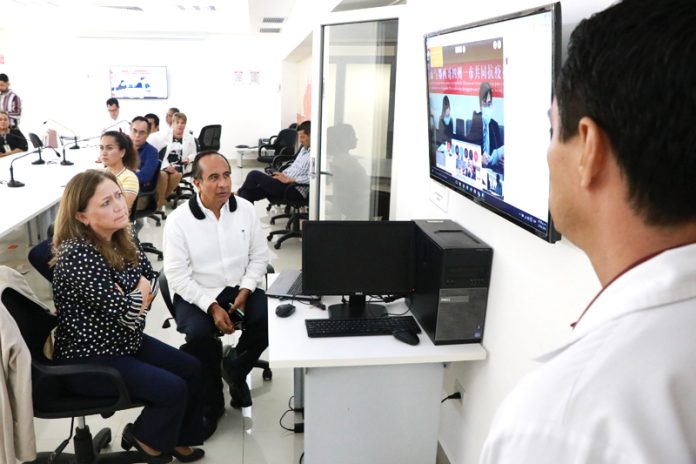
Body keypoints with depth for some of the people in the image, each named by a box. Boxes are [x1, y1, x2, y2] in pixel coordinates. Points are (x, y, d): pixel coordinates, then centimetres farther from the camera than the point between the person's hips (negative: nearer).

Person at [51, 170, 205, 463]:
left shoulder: (124, 238, -3)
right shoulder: (77, 255, -28)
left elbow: (152, 282, 4)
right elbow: (125, 313, -27)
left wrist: (130, 300, -15)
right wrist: (140, 292, -8)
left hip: (125, 341, 8)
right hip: (87, 357, -8)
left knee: (192, 369, 5)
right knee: (173, 389, -14)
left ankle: (179, 440, 27)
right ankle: (146, 439, 17)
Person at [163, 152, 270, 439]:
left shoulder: (245, 209, -2)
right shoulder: (178, 220, -12)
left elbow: (259, 256, 4)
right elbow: (178, 275, -12)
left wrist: (245, 291, -12)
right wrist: (212, 307, -21)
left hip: (239, 288, 3)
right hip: (196, 294, -3)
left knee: (267, 318, -24)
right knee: (199, 333, -31)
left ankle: (236, 373, 6)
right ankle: (211, 402, -3)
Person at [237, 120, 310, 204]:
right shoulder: (304, 149, 17)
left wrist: (288, 179, -21)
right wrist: (282, 174, 9)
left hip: (295, 191, -10)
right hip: (286, 184, 10)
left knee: (254, 175, -10)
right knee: (250, 191, -3)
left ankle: (239, 193, 18)